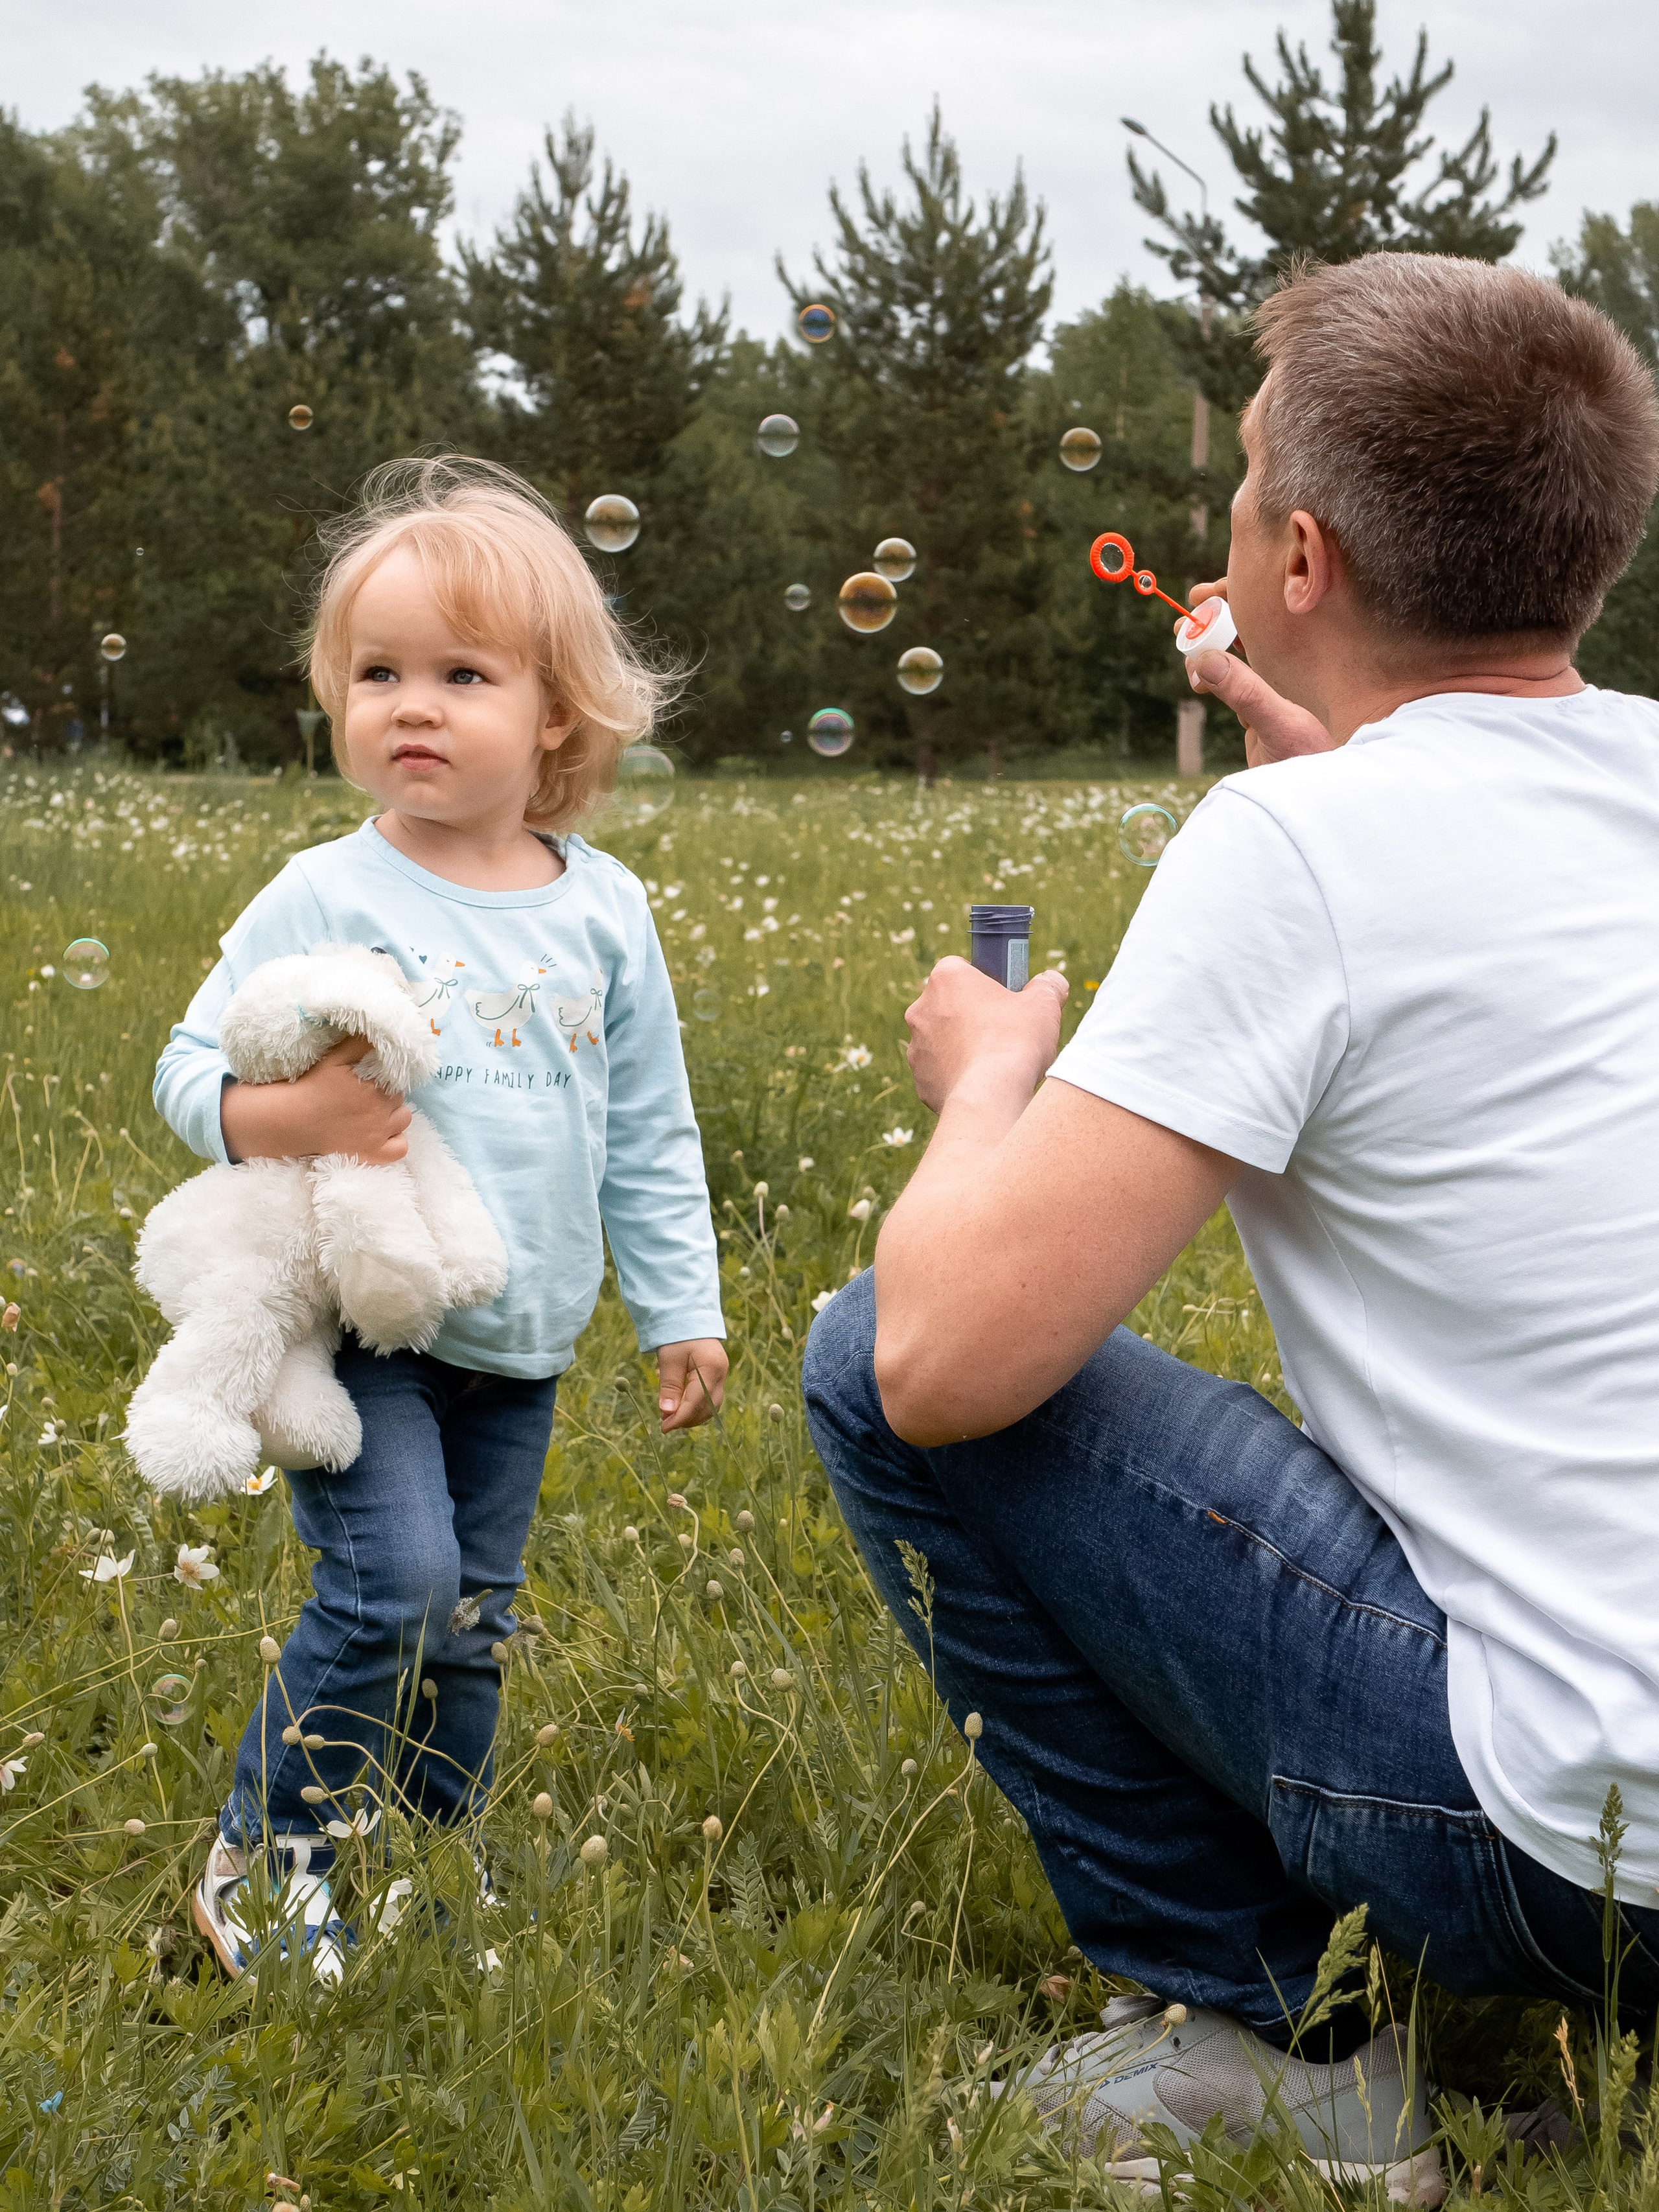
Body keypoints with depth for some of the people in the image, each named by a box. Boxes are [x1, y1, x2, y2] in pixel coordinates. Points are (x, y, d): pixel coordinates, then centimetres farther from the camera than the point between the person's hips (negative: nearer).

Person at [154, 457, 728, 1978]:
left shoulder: (603, 908, 2)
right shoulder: (324, 899, -9)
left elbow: (651, 1135, 10)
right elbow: (190, 1071, -5)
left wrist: (681, 1310, 10)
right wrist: (280, 1121, -26)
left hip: (516, 1347, 4)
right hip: (351, 1323, -4)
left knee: (472, 1620, 12)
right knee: (392, 1586, -16)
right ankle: (262, 1859, 3)